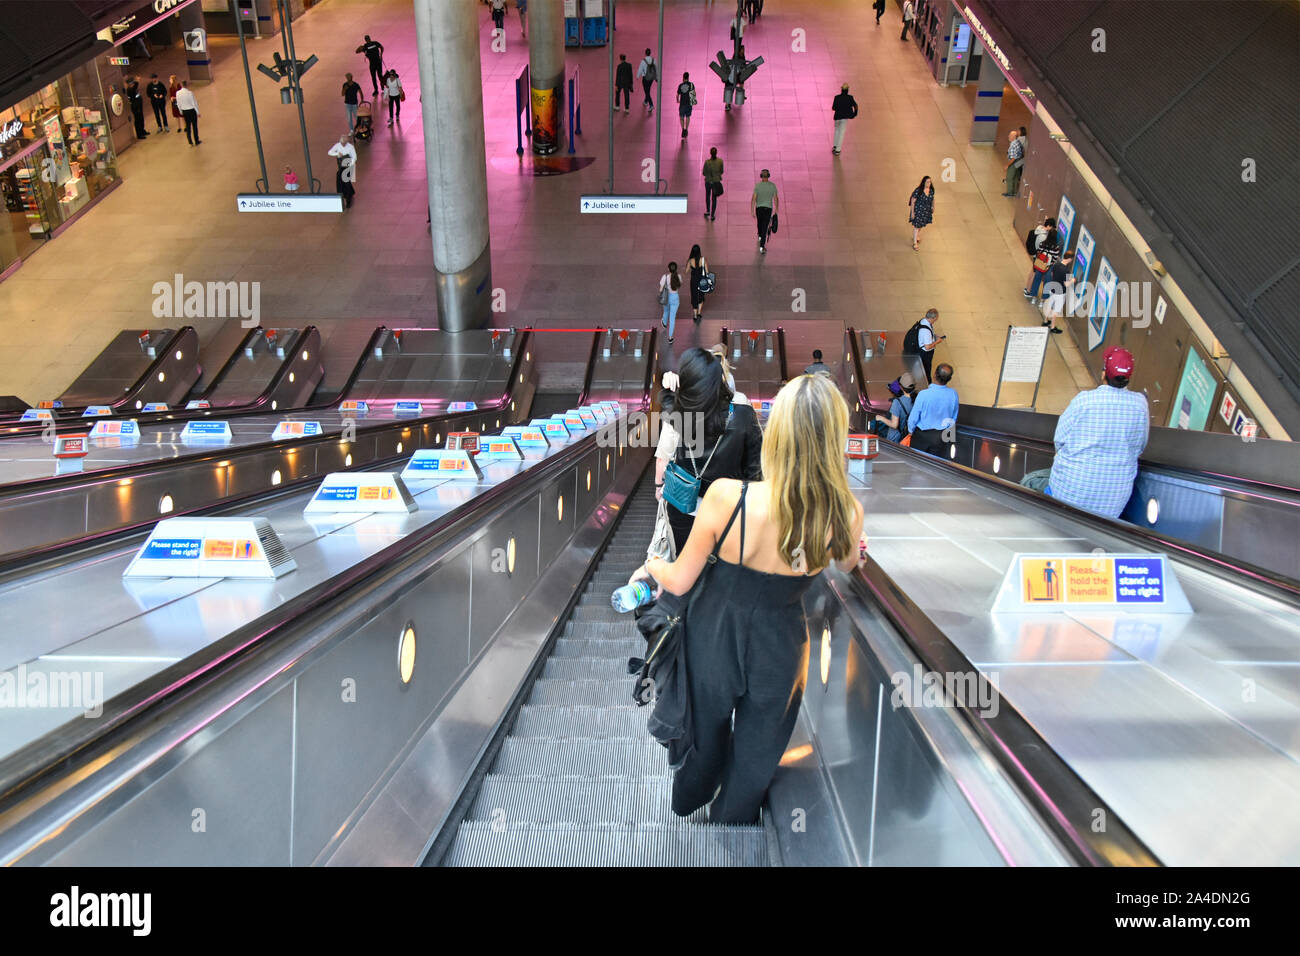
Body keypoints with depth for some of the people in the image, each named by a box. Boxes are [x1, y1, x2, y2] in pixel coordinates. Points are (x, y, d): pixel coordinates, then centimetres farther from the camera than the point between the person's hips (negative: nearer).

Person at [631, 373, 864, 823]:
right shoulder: (846, 514, -24)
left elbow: (680, 581, -16)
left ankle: (689, 797, 59)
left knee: (707, 734, 30)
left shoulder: (726, 496, -30)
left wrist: (652, 565, 7)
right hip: (777, 649, 0)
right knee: (755, 757, 26)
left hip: (714, 636, 1)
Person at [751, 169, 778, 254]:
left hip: (759, 208, 1)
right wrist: (776, 210, 8)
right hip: (768, 208, -1)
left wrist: (752, 211, -6)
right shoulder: (773, 185, -7)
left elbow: (753, 199, -13)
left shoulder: (757, 186, -11)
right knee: (765, 227, -1)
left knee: (759, 222, 28)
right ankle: (762, 246, -12)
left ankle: (760, 236, 55)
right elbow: (776, 199, -3)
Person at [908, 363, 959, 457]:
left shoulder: (924, 394, -23)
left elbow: (913, 417, -12)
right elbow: (954, 418, 3)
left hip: (922, 435, -3)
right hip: (942, 436, 3)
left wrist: (910, 431, 8)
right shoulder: (953, 394, -11)